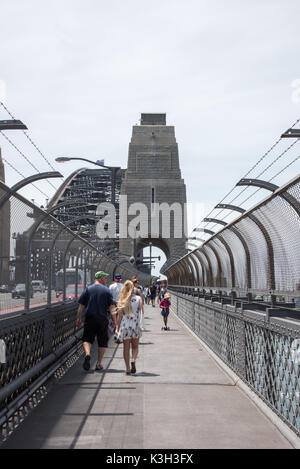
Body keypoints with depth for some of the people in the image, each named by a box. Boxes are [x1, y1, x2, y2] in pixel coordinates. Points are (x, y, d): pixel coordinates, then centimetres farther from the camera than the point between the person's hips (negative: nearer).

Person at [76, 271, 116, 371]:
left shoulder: (88, 289, 4)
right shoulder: (107, 290, 1)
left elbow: (81, 306, 3)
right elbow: (112, 307, -3)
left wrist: (79, 319, 10)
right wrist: (114, 320, 1)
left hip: (90, 318, 1)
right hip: (103, 319, 0)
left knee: (87, 339, 4)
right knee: (102, 341, 10)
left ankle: (87, 354, -24)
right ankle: (99, 363, 13)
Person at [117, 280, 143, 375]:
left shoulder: (121, 300, -2)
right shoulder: (138, 298, -2)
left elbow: (120, 315, -2)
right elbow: (141, 312, -3)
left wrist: (118, 327, 7)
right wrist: (140, 324, 10)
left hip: (125, 325, 0)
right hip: (136, 325, 0)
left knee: (126, 348, 9)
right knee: (135, 346, 15)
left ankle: (128, 368, 8)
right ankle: (133, 360, -11)